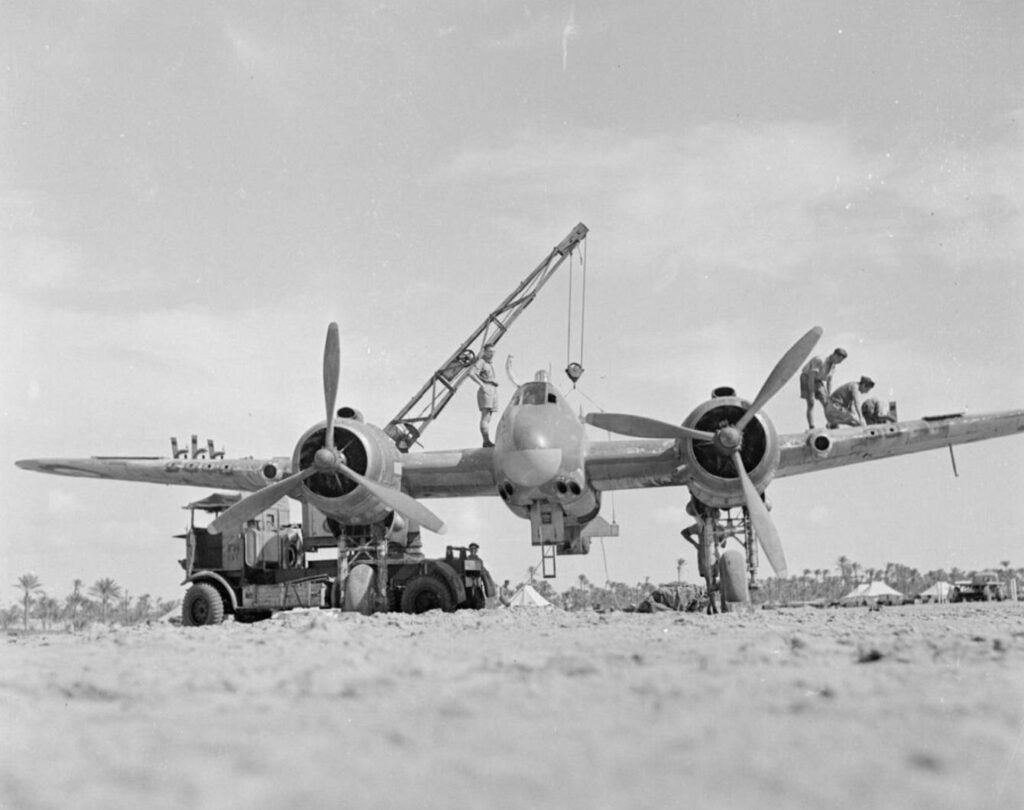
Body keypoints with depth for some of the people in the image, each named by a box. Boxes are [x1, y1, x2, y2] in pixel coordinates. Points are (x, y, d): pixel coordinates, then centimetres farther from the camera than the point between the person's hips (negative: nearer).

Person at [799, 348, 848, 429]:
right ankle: (811, 428, -19)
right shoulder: (820, 360, -30)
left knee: (826, 403, 0)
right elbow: (811, 377, -31)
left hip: (817, 380, 8)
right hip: (807, 378, -8)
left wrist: (829, 396, 4)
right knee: (811, 405, -16)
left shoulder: (833, 364, -3)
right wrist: (811, 394, -31)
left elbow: (829, 380, 7)